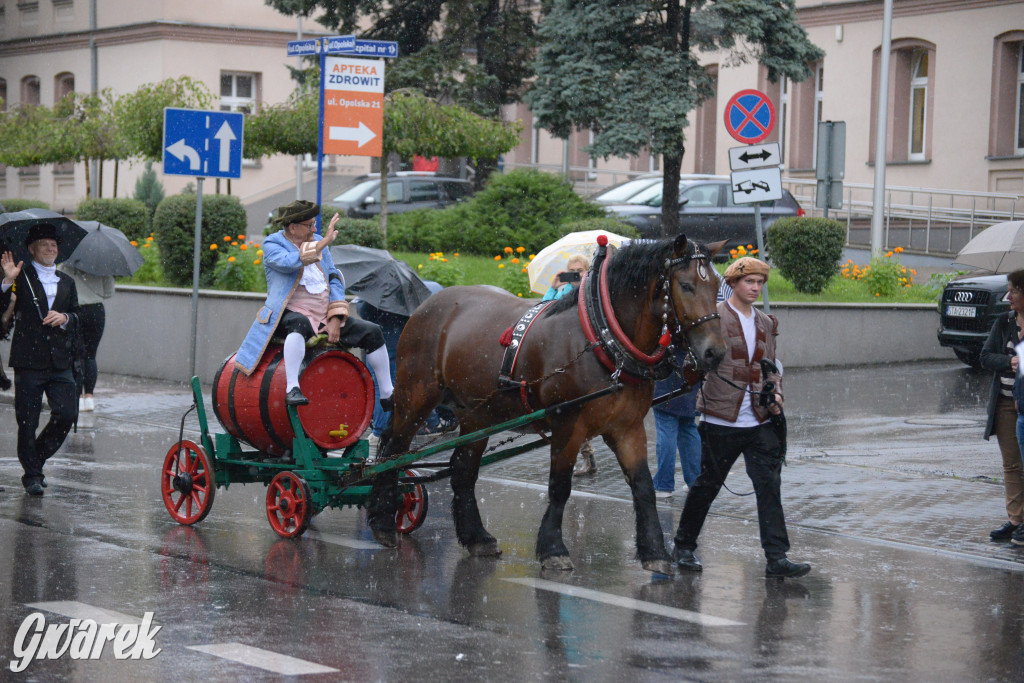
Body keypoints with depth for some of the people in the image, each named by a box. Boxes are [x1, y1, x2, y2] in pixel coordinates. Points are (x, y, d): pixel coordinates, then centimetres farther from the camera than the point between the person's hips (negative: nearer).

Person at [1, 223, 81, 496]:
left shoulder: (66, 282, 18)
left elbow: (77, 317, 18)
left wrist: (64, 317, -3)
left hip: (60, 360, 4)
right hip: (29, 360, -4)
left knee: (67, 414, -5)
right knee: (27, 420, -1)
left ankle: (37, 458, 17)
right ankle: (32, 474, 12)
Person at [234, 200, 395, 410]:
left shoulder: (318, 243, 13)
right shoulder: (272, 244, -4)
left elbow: (335, 280, 10)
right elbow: (289, 262, -27)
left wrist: (335, 318, -3)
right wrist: (324, 242, -25)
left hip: (325, 317, 6)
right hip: (292, 314, -6)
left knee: (372, 332, -3)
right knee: (299, 325, -42)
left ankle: (387, 396, 6)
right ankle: (292, 389, -49)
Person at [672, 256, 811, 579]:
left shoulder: (766, 324, 15)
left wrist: (776, 394, 4)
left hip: (760, 421, 4)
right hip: (722, 420, -4)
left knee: (770, 486, -4)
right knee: (707, 484, 6)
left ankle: (777, 558, -5)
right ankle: (684, 546, 24)